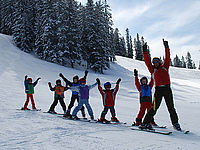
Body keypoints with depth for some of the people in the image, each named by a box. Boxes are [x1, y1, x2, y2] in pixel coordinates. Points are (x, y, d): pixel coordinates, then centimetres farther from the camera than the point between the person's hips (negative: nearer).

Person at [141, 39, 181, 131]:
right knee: (154, 107, -7)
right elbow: (147, 62, 4)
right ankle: (146, 123, -2)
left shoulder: (165, 67, 14)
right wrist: (145, 51, -1)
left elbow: (167, 58, 8)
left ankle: (175, 123, 21)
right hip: (158, 90, -2)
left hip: (167, 89, 2)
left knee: (171, 107, 8)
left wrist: (166, 47, 4)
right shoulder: (153, 70, 11)